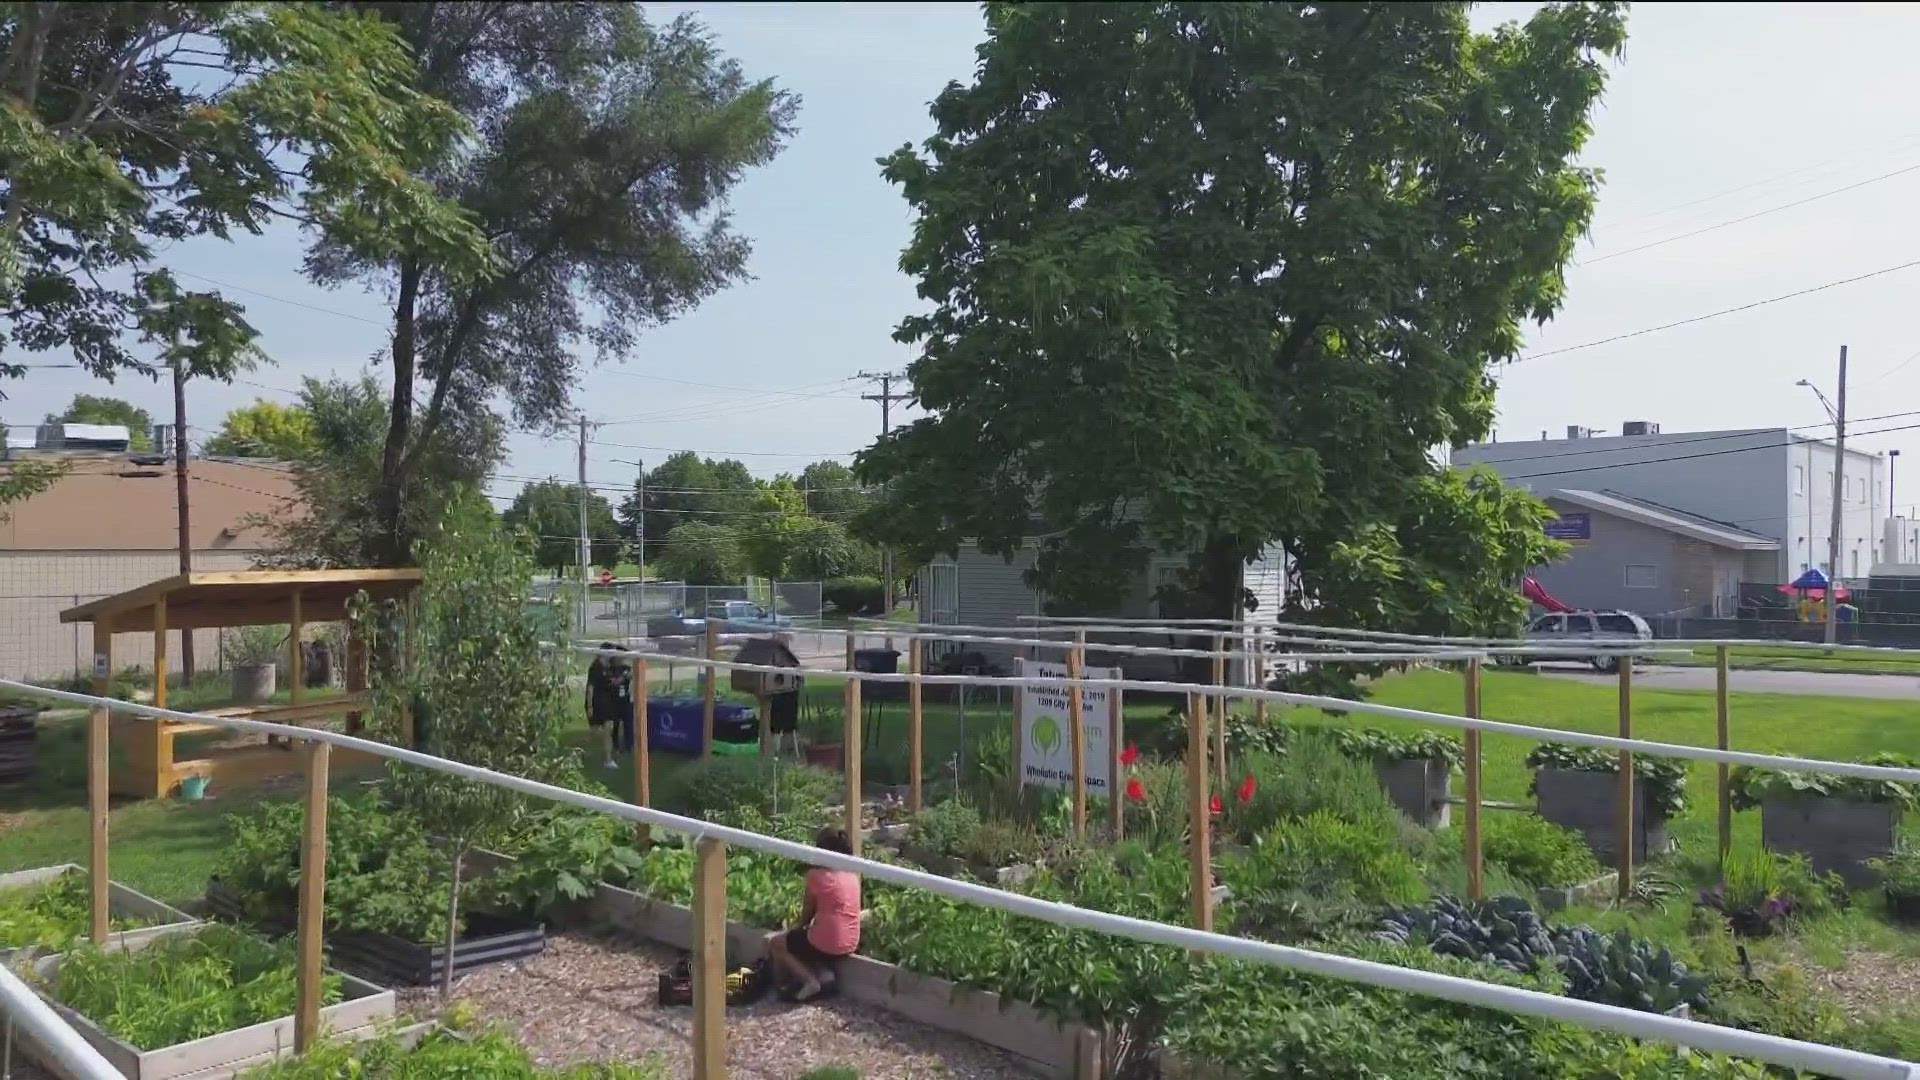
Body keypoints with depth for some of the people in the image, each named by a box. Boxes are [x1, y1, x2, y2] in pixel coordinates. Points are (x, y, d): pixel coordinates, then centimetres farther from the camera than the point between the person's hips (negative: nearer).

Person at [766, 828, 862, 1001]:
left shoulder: (817, 875, -13)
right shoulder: (852, 875, 7)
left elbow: (808, 911, -1)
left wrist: (799, 926, 20)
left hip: (826, 943, -7)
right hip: (850, 945, 7)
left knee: (774, 942, 17)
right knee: (792, 937, 31)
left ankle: (810, 980, 1)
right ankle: (823, 973, 10)